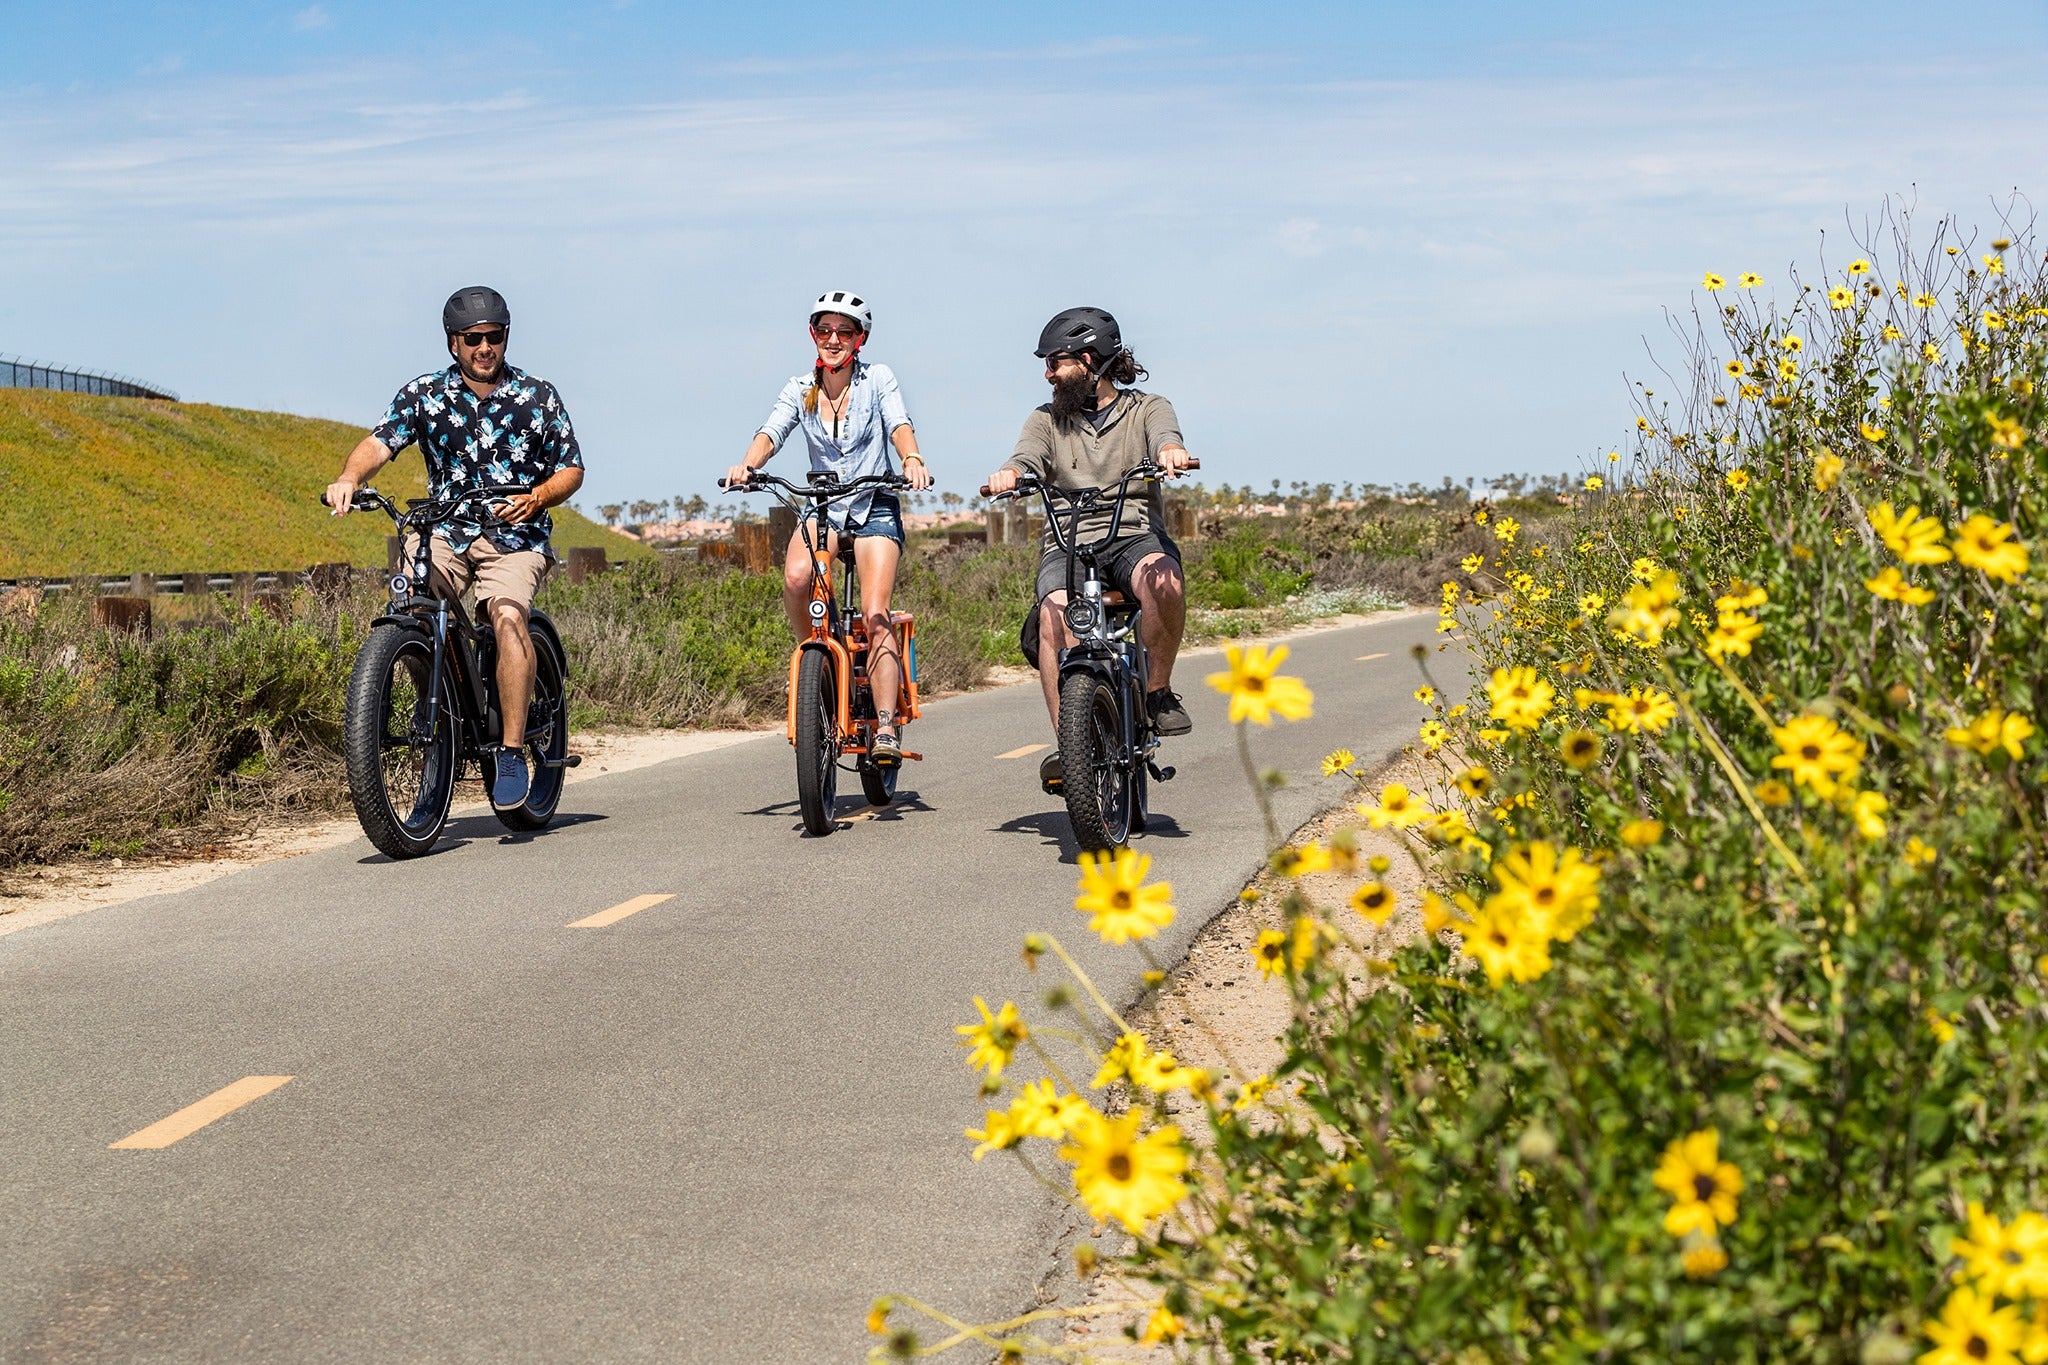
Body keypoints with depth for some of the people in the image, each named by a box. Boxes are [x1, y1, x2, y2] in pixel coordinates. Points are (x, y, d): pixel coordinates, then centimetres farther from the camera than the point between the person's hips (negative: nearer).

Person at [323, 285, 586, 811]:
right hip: (447, 534, 2)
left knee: (508, 615, -31)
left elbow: (571, 469, 5)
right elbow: (380, 442, -10)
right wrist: (349, 477, -31)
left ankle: (511, 751, -28)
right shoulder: (424, 394, 3)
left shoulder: (537, 397, 2)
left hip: (515, 537, -2)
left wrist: (535, 499, -15)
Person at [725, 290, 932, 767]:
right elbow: (771, 432, -10)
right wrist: (747, 464, -32)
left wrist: (912, 459, -39)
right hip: (823, 506, 2)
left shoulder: (878, 379, 0)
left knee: (875, 613, -18)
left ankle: (886, 727, -17)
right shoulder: (800, 391, 6)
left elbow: (899, 423, -17)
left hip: (875, 505, -2)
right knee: (795, 577, -30)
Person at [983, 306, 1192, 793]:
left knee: (1164, 579, -37)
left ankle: (1158, 691, -15)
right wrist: (1008, 475, -27)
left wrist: (1171, 451, -36)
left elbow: (1165, 438, -10)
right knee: (1053, 616, -31)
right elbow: (1027, 459, -1)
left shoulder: (1147, 408, 13)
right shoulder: (1048, 420, 19)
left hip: (1135, 535, -1)